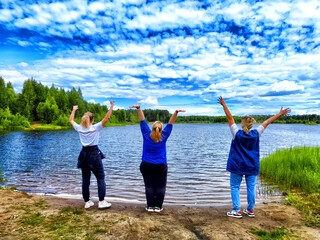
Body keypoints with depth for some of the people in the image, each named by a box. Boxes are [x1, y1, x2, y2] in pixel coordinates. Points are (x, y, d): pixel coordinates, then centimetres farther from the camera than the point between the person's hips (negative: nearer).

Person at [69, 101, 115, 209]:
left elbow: (71, 120, 19)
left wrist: (74, 110, 31)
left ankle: (87, 202, 21)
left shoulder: (79, 128, 1)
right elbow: (107, 118, -12)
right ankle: (101, 202, 3)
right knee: (100, 178, 4)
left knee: (85, 179, 12)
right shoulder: (95, 128, -10)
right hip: (94, 154, -4)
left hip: (84, 155, 5)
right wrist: (111, 106, -6)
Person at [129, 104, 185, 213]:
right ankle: (158, 207, 12)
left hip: (146, 165, 1)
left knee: (149, 186, 9)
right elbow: (171, 123, -9)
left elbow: (142, 120, -7)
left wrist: (138, 108, -11)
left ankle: (150, 206, 13)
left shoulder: (147, 134, -6)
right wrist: (176, 112, -14)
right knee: (160, 187, 9)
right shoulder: (163, 137, -8)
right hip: (161, 166, -1)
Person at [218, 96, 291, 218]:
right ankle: (250, 210, 23)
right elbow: (267, 122, 3)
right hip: (252, 166, 3)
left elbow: (230, 118, -9)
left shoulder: (237, 134, -14)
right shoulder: (256, 134, -8)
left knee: (235, 187, 7)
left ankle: (237, 211, 8)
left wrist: (223, 104, -2)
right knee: (251, 187, 13)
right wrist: (281, 114, 13)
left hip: (237, 166, -3)